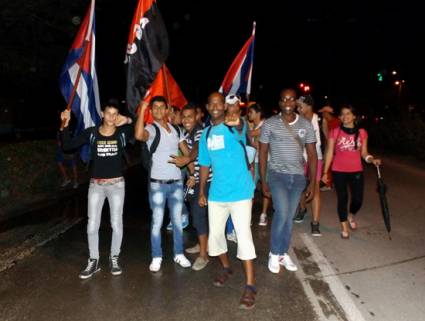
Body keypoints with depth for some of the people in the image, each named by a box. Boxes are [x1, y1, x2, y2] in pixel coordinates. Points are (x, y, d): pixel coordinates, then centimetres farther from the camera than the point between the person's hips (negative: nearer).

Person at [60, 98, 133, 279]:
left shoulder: (122, 133, -5)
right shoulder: (91, 133, -3)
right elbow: (67, 146, -5)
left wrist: (129, 120, -18)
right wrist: (65, 125, -16)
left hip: (117, 184, 0)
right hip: (96, 185, 1)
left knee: (117, 224, 7)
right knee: (92, 226, 4)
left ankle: (114, 259, 27)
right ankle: (93, 261, 23)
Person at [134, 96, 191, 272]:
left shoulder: (176, 129, 8)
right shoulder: (151, 128, -8)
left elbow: (186, 152, 12)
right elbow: (139, 135, -33)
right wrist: (141, 110, -30)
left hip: (177, 182, 4)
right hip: (158, 183, -4)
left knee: (177, 220, 13)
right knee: (157, 222, 4)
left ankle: (179, 254, 26)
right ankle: (156, 257, 19)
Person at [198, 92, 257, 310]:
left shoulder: (234, 127, -9)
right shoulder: (206, 134, 9)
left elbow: (243, 136, -36)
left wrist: (237, 124, -58)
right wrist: (202, 191, 15)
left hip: (240, 192, -6)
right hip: (216, 194, 6)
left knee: (244, 237, -7)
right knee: (215, 235, 14)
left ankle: (250, 286, 4)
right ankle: (226, 268, 39)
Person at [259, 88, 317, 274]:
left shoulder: (306, 125, 2)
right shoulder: (269, 124, -4)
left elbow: (312, 155, 5)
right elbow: (263, 153, 1)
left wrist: (312, 182, 2)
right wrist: (263, 181, -1)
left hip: (298, 177, 3)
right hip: (277, 175, -3)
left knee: (289, 217, 10)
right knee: (282, 213, -16)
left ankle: (283, 254, 27)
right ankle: (274, 253, 6)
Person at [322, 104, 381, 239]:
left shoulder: (362, 133, 2)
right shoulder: (335, 132, -4)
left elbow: (364, 153, 8)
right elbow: (330, 153, -1)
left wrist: (372, 159, -13)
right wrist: (325, 172, -2)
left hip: (356, 171, 2)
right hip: (339, 171, -2)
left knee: (358, 199, 1)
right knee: (342, 199, 4)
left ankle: (351, 216, 35)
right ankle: (344, 227, 22)